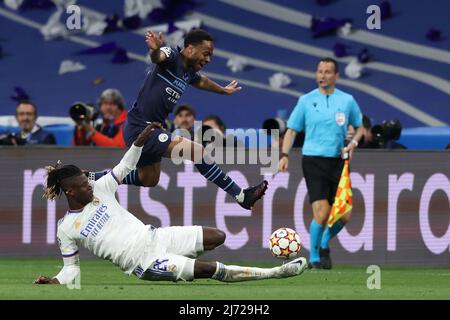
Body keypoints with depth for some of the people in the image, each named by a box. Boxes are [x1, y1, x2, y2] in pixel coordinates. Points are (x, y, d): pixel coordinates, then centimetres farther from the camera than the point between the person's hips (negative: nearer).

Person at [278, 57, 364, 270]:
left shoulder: (347, 100, 7)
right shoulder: (306, 101, 3)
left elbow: (359, 127, 20)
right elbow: (292, 130, 8)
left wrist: (353, 143, 0)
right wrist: (284, 155, -6)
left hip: (337, 162, 3)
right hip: (313, 162, -3)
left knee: (343, 216, -3)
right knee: (322, 212, -16)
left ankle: (324, 244, 27)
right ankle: (314, 258, 1)